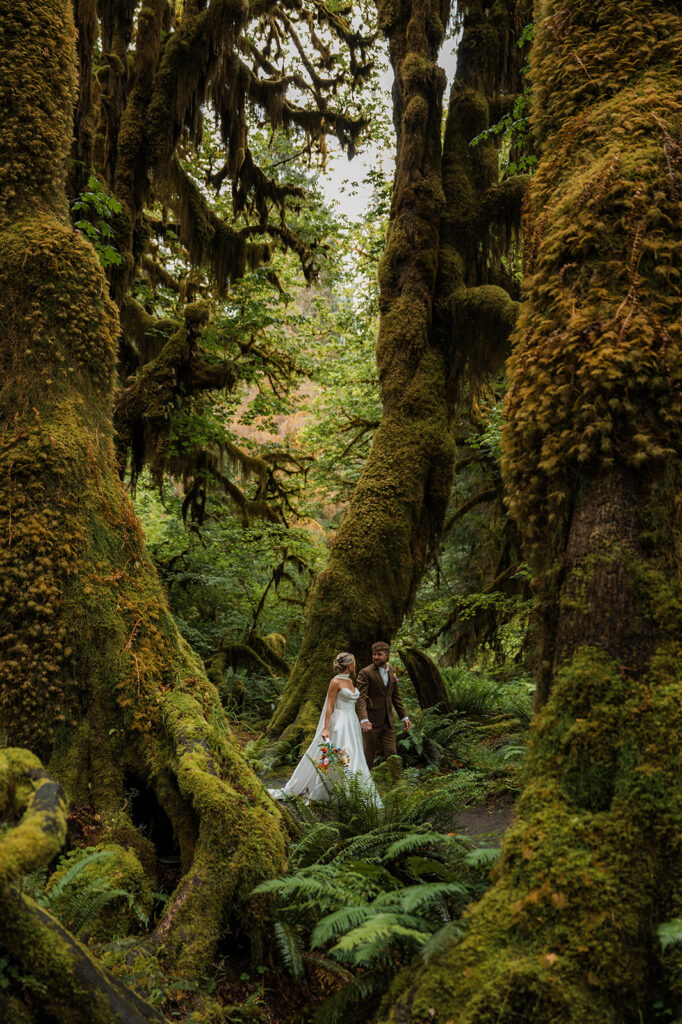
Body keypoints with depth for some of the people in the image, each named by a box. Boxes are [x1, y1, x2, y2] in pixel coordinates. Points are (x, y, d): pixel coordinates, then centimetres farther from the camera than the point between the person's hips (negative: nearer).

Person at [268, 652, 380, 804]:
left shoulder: (350, 681, 13)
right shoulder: (336, 682, -11)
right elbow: (329, 706, -13)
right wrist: (326, 729, -19)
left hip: (352, 724, 9)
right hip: (340, 724, -9)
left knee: (353, 757, 8)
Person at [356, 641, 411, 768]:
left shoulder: (393, 672, 9)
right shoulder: (365, 673, -11)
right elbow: (360, 698, -19)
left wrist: (404, 716, 15)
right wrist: (363, 719, -33)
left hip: (388, 722, 5)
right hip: (371, 722, -5)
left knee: (391, 754, 5)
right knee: (369, 756, 4)